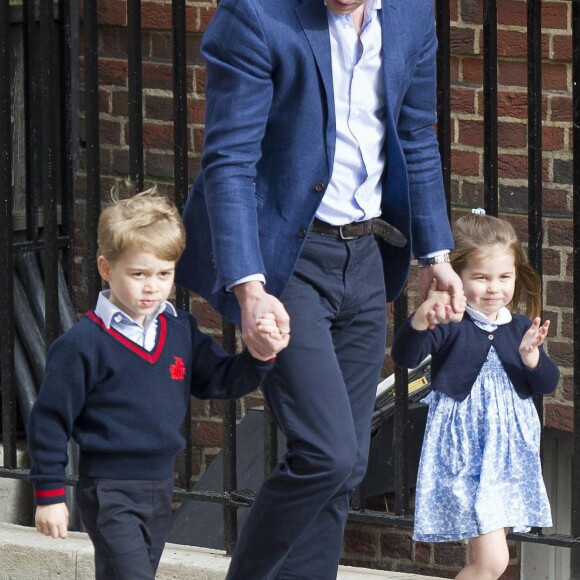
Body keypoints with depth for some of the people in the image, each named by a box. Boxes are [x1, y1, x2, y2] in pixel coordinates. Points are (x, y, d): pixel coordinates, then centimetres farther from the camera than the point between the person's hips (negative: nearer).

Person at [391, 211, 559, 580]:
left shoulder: (521, 328, 5)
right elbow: (405, 357, -26)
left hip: (510, 454, 6)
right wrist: (421, 319, -45)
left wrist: (531, 357, -16)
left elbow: (548, 384, 5)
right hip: (463, 456, -6)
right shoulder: (450, 325, -12)